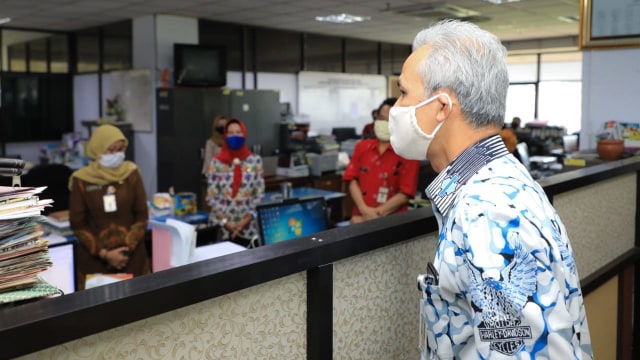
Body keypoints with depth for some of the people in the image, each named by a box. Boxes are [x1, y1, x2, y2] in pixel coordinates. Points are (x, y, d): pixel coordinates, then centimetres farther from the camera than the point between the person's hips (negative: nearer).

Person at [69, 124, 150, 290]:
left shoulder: (132, 173, -1)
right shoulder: (81, 180, -5)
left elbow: (142, 215, 1)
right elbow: (78, 224, -2)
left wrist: (128, 247, -9)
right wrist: (104, 253, -8)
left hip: (132, 254, 1)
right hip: (94, 257, -1)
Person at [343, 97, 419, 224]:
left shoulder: (409, 154, -1)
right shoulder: (362, 146, 12)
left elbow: (405, 194, -5)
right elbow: (353, 180, 6)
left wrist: (377, 214, -12)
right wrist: (364, 209, -9)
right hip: (360, 217, 3)